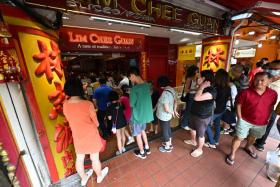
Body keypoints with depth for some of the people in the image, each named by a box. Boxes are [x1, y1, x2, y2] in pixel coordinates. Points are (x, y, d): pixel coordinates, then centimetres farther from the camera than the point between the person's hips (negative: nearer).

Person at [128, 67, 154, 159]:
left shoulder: (135, 88, -25)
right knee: (142, 130, 28)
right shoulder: (147, 85, -2)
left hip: (138, 114, -7)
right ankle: (147, 148, 43)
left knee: (138, 134, 16)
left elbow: (132, 104, -15)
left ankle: (142, 153, 35)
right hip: (146, 113, 7)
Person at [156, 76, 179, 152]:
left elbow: (166, 109, -30)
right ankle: (169, 143, 45)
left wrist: (172, 112, -11)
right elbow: (175, 101, 8)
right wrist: (174, 110, 11)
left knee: (164, 130, 11)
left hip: (164, 116, -8)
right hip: (168, 115, 9)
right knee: (168, 128, 25)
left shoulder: (165, 93, -31)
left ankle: (167, 147, 33)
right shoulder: (172, 90, -3)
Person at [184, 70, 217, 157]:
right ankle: (193, 141, 55)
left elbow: (197, 98, -40)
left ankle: (199, 149, 38)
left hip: (203, 116, -8)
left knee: (200, 134, 13)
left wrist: (202, 87, -29)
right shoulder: (202, 87, -2)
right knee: (192, 128, 28)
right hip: (194, 112, 8)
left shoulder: (212, 91, -28)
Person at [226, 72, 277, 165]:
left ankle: (248, 147, 56)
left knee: (253, 137, 27)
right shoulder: (246, 92, -20)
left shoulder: (273, 94, -8)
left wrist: (267, 119, 7)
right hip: (245, 121, -4)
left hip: (261, 123, 4)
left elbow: (271, 107, 6)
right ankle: (232, 154, 21)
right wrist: (240, 119, -13)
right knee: (239, 138, 4)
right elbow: (238, 105, -12)